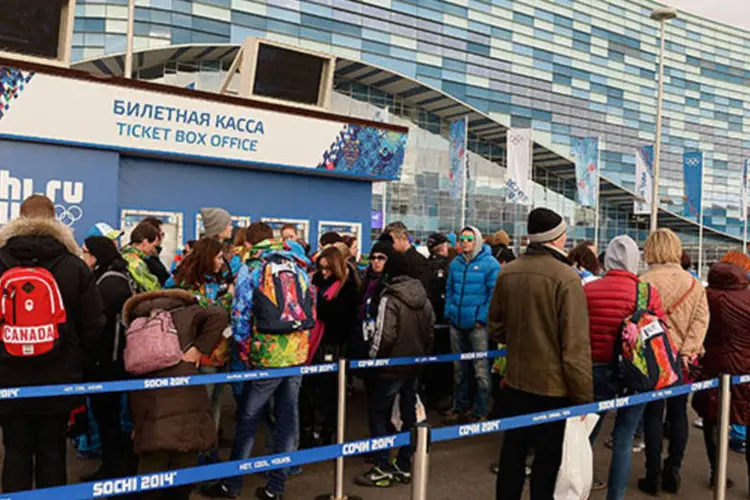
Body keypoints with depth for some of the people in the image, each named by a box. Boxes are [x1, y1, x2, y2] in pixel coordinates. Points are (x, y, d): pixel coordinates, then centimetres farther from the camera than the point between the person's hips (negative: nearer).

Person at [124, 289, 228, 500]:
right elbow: (219, 315, -6)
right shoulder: (185, 314, 12)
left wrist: (136, 420, 23)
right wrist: (200, 348, -1)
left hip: (151, 413, 3)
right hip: (187, 409, -2)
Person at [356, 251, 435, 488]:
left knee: (378, 413, 5)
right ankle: (404, 467, 20)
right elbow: (430, 331, 9)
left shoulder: (390, 299, -17)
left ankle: (383, 469, 5)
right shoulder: (423, 299, 5)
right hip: (415, 366, 7)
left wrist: (372, 357, -5)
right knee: (409, 414, 13)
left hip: (392, 366, -7)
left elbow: (385, 336, -21)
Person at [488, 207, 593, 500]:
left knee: (512, 452, 18)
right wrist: (584, 394, -11)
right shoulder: (565, 277, -17)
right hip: (553, 386, -5)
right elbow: (576, 344, -18)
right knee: (548, 460, 9)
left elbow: (496, 327, 10)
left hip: (515, 380, 5)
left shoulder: (507, 272, 0)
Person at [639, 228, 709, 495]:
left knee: (653, 416, 4)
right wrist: (687, 350, -8)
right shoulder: (694, 283, 5)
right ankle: (673, 472, 20)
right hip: (684, 359, 4)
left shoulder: (645, 281, -9)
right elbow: (702, 318, -3)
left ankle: (653, 476, 10)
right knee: (678, 414, 13)